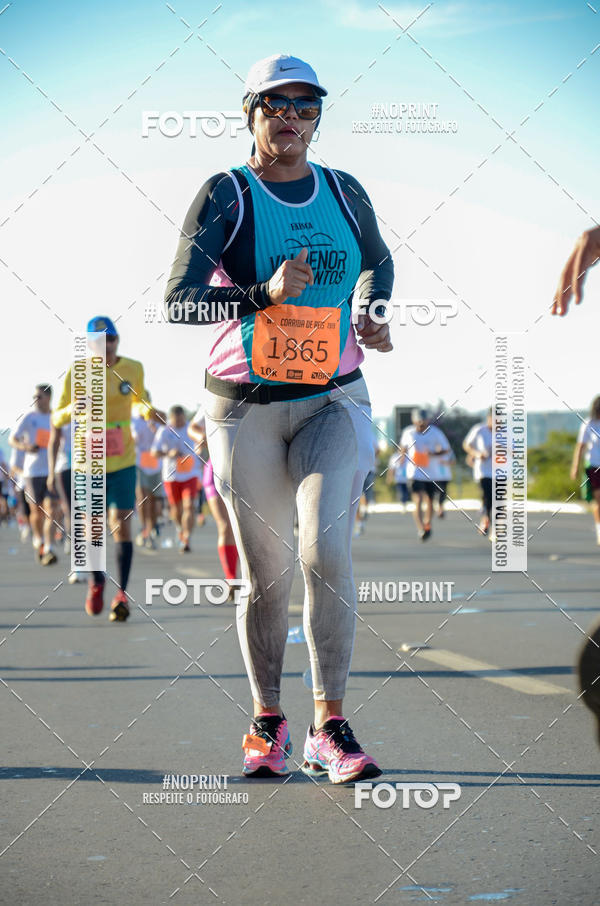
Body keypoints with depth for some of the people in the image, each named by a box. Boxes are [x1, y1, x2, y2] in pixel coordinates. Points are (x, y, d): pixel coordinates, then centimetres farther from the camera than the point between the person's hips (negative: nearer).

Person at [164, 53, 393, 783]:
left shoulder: (345, 193, 7)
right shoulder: (225, 196, -5)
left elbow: (378, 260, 28)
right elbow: (178, 300, -16)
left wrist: (373, 313, 7)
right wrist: (264, 295, -30)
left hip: (333, 402, 2)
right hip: (246, 409, -1)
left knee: (327, 550, -19)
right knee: (266, 577, 3)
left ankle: (329, 728, -13)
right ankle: (267, 721, 23)